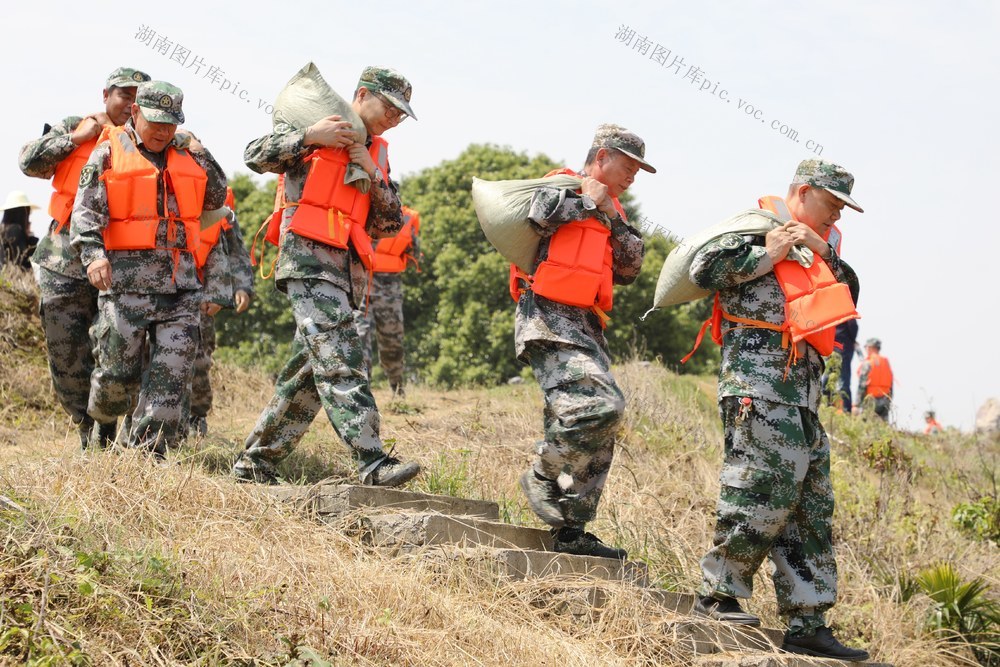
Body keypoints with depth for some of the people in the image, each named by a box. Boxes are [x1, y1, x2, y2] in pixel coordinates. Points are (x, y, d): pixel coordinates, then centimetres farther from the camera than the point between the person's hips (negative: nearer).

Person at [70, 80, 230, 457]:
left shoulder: (189, 153, 16)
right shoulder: (109, 153, 3)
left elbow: (216, 200, 23)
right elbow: (86, 211, -4)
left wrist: (201, 157, 11)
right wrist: (93, 253, -21)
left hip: (182, 285, 3)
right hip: (127, 282, -3)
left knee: (173, 371, -5)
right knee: (118, 369, 1)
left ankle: (149, 451, -1)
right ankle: (104, 422, 31)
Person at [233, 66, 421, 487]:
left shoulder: (377, 156, 24)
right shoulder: (316, 129, 6)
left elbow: (390, 224, 16)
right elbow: (256, 157, -3)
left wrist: (373, 174, 2)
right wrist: (309, 136, -13)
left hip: (348, 271, 8)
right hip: (309, 260, -8)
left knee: (308, 374, 7)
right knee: (340, 364, -18)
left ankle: (255, 461, 17)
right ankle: (373, 465, -28)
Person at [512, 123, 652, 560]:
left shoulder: (609, 211, 26)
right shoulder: (564, 186, 0)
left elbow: (628, 270, 17)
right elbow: (536, 213, -23)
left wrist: (613, 218, 6)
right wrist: (589, 201, -8)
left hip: (585, 326, 10)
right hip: (549, 320, -10)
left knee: (596, 437, 6)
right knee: (599, 405, -25)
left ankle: (570, 530, 11)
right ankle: (543, 479, -6)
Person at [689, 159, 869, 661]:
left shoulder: (809, 250, 24)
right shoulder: (757, 231, -2)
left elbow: (849, 296, 21)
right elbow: (703, 269, -15)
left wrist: (824, 253, 8)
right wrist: (767, 254, -10)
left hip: (801, 397, 10)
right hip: (759, 389, -9)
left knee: (812, 511, 6)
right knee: (764, 492, -13)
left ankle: (807, 624, 8)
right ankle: (718, 593, 0)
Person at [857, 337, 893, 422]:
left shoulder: (867, 363, -7)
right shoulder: (886, 363, 12)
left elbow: (861, 385, -11)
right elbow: (891, 386, 11)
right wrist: (889, 401, 16)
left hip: (870, 400, -6)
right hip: (885, 401, 6)